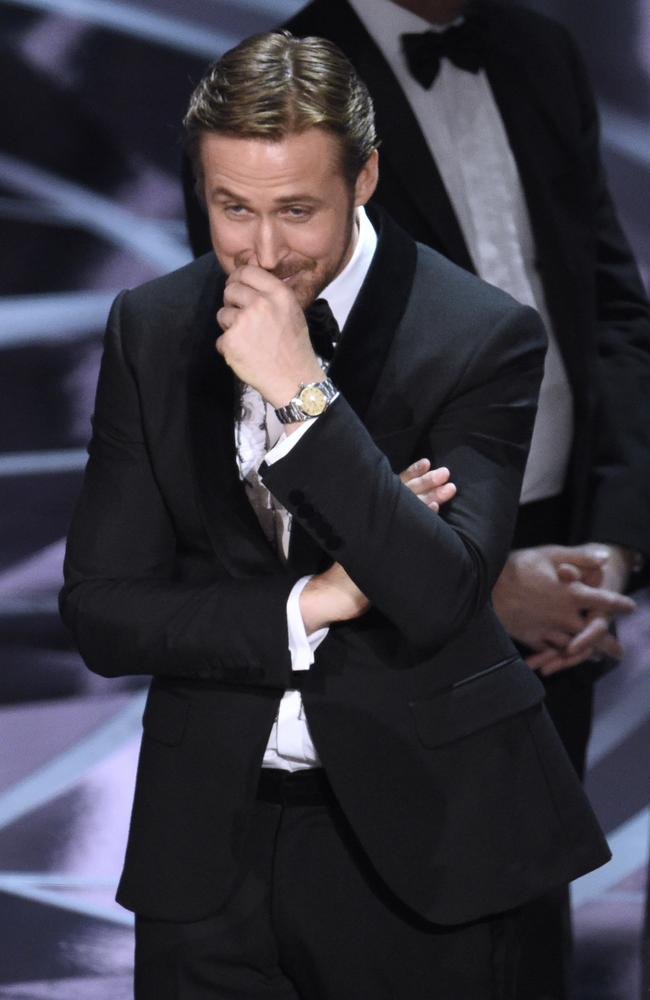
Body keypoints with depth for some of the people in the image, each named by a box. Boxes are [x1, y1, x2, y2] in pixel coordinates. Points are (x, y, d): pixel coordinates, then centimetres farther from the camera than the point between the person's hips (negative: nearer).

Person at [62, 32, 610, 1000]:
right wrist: (308, 606, -14)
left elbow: (440, 596, -21)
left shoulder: (484, 336, -11)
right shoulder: (151, 329, 1)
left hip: (411, 839, -3)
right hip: (211, 838, 3)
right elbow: (101, 612, -2)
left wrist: (301, 396, -26)